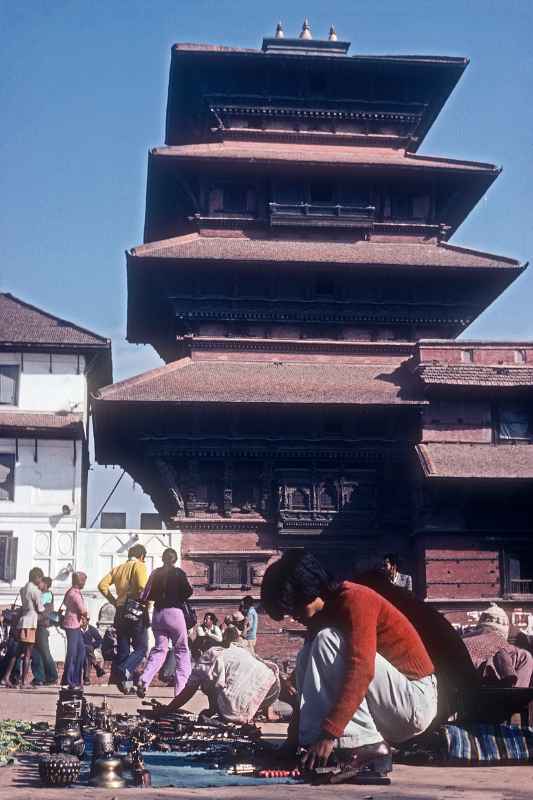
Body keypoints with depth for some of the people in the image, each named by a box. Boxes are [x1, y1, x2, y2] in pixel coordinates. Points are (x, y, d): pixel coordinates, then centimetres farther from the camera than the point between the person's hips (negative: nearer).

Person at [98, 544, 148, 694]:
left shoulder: (118, 568, 17)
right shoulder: (139, 566, 0)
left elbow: (102, 585, 5)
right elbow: (143, 587, -18)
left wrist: (114, 601, 9)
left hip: (121, 612, 6)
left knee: (122, 649, 10)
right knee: (141, 648, 0)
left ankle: (125, 684, 8)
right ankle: (126, 671, -24)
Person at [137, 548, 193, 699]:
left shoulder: (155, 573, 7)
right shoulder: (178, 573, -3)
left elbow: (146, 596, 3)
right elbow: (188, 591, -11)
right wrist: (179, 599, 8)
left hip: (157, 613, 4)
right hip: (174, 612, -4)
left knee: (159, 649, 11)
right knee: (182, 650, 7)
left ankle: (144, 680, -10)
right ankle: (181, 687, 1)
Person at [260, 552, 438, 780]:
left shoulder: (355, 599, -17)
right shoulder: (321, 616, 10)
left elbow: (360, 671, -29)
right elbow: (311, 676, 11)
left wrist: (329, 735, -33)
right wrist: (295, 736, 3)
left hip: (415, 702, -8)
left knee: (325, 641, -21)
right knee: (307, 657, 1)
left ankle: (368, 749, -21)